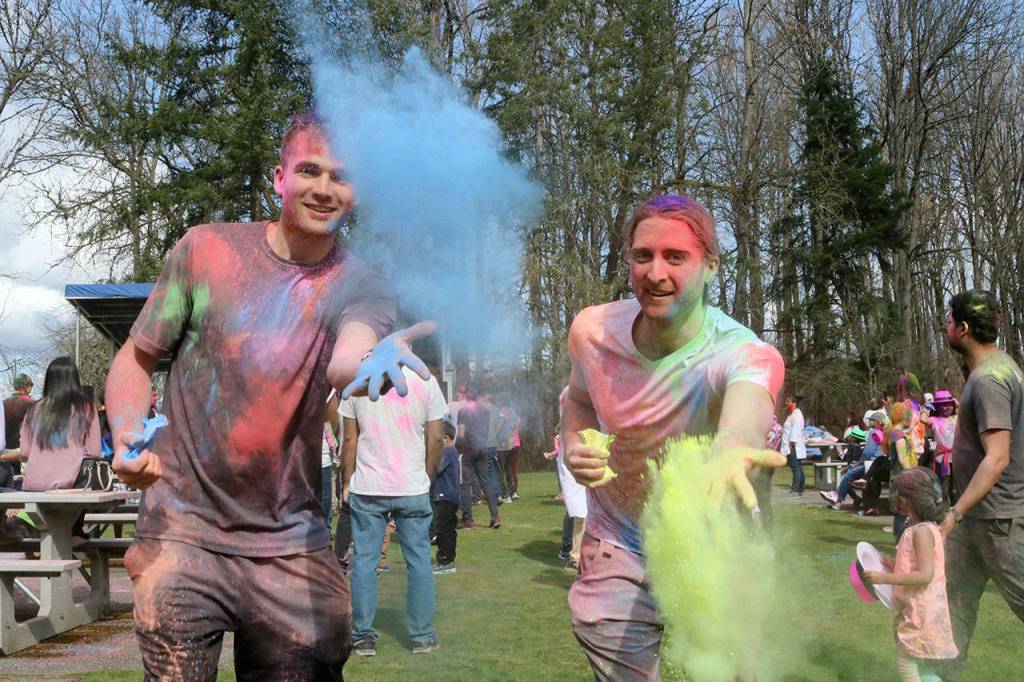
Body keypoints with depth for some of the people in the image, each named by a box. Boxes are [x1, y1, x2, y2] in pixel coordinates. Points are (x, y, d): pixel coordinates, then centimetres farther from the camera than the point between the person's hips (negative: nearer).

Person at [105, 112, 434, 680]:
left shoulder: (363, 286, -3)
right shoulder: (206, 248, -2)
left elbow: (344, 360, -26)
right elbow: (135, 359, 5)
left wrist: (372, 362, -50)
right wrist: (128, 437, -15)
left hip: (290, 543, 1)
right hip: (183, 529, -1)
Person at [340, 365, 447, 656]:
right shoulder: (425, 381, -3)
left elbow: (350, 440, -1)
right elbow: (436, 438, 0)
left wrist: (346, 482, 9)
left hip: (367, 489, 0)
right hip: (413, 489, 0)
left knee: (364, 561, 8)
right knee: (419, 561, 8)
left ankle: (363, 636, 11)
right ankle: (422, 635, 14)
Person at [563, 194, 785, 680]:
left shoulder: (744, 354, -29)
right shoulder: (591, 330, -14)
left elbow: (748, 403, -55)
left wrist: (731, 448, -79)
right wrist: (574, 444, -14)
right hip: (617, 552, 3)